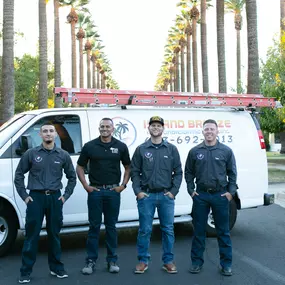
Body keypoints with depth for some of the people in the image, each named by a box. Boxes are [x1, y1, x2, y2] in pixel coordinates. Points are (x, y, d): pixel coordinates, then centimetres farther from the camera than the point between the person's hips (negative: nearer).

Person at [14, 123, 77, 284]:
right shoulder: (31, 154, 0)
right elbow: (19, 175, 5)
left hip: (55, 197, 2)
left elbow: (72, 176, 12)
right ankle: (26, 272, 12)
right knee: (32, 235, 2)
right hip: (35, 197, -1)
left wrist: (66, 195, 4)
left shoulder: (63, 155, 4)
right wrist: (24, 195, -1)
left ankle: (57, 268, 24)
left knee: (54, 234, 11)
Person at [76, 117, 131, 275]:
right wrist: (86, 185, -3)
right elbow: (80, 167, 7)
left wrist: (123, 185, 0)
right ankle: (91, 261, 13)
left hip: (113, 191, 1)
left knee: (111, 226, 8)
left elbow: (128, 167, 11)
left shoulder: (120, 146, 4)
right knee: (94, 226, 4)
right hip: (95, 191, 0)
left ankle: (112, 260, 18)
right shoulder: (90, 146, 2)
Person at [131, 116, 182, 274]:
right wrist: (138, 191, -4)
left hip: (166, 196, 1)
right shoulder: (141, 149, 4)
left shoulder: (172, 149, 6)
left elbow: (178, 172, 6)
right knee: (145, 230, 4)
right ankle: (143, 261, 17)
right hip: (146, 196, -1)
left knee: (168, 229, 6)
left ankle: (168, 261, 18)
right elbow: (135, 172, 4)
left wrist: (173, 191, -2)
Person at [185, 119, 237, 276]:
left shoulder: (226, 151, 0)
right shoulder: (195, 151, 2)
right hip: (201, 195, 1)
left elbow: (232, 173, 4)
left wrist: (231, 192, -3)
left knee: (223, 231, 7)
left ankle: (226, 264, 19)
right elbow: (188, 172, 8)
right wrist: (191, 190, 1)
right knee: (199, 230, 8)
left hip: (221, 195, -1)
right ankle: (197, 262, 20)